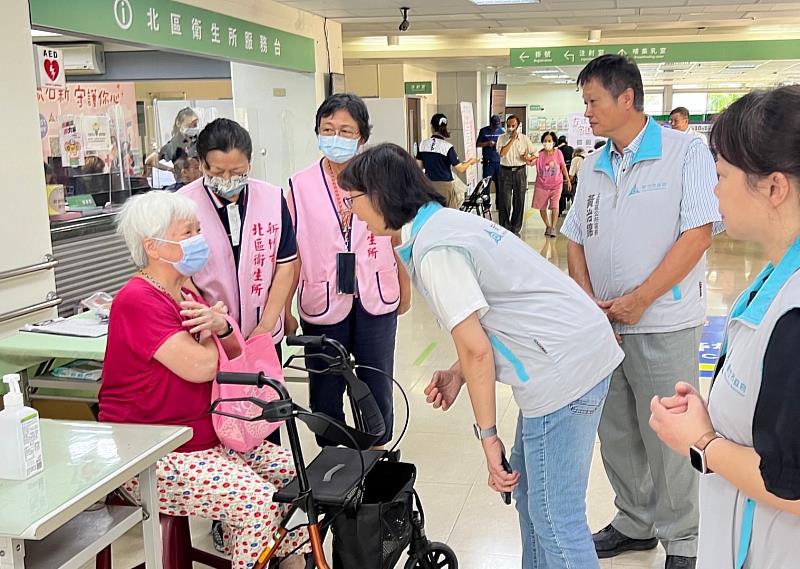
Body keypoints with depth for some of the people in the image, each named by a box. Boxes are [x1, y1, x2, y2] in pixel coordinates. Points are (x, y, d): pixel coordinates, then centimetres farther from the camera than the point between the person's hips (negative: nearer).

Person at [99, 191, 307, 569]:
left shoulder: (187, 294, 12)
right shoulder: (137, 301, -18)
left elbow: (234, 358, 12)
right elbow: (201, 367, -26)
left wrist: (221, 326, -11)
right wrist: (208, 330, -3)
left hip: (209, 436, 9)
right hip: (154, 457, -9)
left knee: (296, 474, -1)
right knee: (260, 502, -25)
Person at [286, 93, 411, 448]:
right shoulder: (300, 186, -4)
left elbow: (395, 240, 8)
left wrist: (404, 287, 13)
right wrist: (284, 310, -1)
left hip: (375, 299, 1)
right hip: (322, 302, -1)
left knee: (377, 386, 13)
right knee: (325, 390, 11)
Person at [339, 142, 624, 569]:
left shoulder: (434, 250, -17)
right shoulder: (447, 222, 13)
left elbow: (476, 349, -18)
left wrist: (487, 434, -9)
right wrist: (458, 374, 6)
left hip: (563, 369, -10)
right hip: (580, 352, 11)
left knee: (555, 519, -1)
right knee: (527, 489, 21)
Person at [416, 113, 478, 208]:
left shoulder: (423, 144, -1)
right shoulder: (448, 147, -12)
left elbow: (419, 166, 5)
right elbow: (460, 169, -10)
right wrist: (470, 162, 10)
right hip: (444, 185, -4)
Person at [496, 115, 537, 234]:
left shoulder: (524, 139, 6)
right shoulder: (502, 138, 2)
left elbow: (535, 154, 11)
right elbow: (502, 153, -15)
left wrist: (529, 158, -11)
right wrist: (512, 139, -14)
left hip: (520, 172, 2)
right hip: (505, 172, -1)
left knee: (519, 201, 5)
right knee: (504, 201, -4)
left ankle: (516, 229, 15)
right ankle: (505, 228, 4)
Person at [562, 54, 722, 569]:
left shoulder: (687, 153, -7)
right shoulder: (593, 168, 11)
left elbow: (698, 233, -14)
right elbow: (576, 240, 13)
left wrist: (639, 300, -16)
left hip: (663, 324, -6)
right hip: (603, 326, 6)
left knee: (668, 440, 3)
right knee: (616, 435, 14)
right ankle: (635, 524, 33)